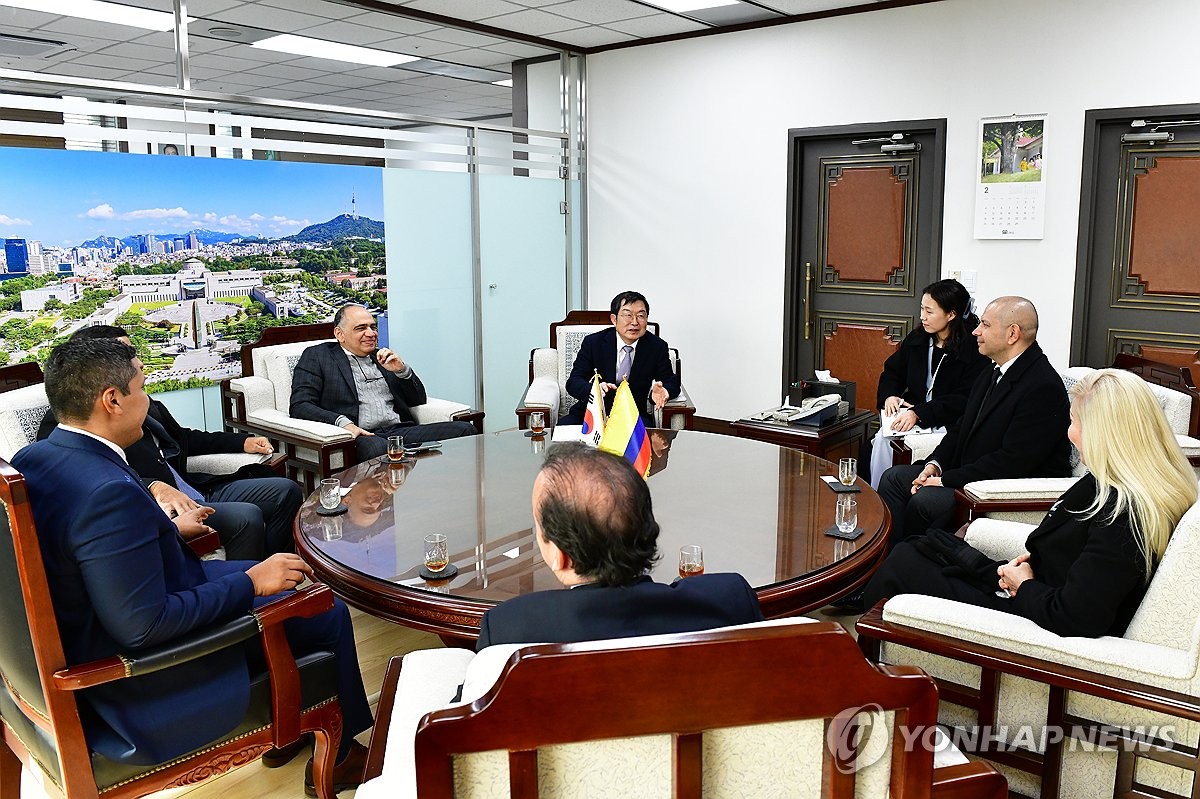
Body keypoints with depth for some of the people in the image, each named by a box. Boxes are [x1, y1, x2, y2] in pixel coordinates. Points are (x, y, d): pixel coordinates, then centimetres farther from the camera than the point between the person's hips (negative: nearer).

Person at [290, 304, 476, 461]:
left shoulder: (382, 358, 26)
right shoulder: (317, 356, 12)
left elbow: (418, 400, 25)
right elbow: (300, 406, 0)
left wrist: (402, 370, 5)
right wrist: (342, 422, -18)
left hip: (400, 431, 5)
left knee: (464, 429, -18)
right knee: (378, 448, -42)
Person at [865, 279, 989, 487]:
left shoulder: (974, 349, -9)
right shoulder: (916, 339, 11)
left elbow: (963, 400, -16)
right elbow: (892, 372, 21)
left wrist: (919, 413, -24)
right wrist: (889, 396, -1)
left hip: (947, 423, -6)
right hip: (910, 414, 6)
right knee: (880, 441, -24)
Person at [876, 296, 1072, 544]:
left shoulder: (1043, 388, -20)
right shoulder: (992, 374, 11)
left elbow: (1012, 462, -25)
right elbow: (962, 428, 17)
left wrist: (946, 480, -21)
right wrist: (935, 464, -1)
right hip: (970, 472, 10)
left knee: (924, 501, -27)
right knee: (893, 478, 2)